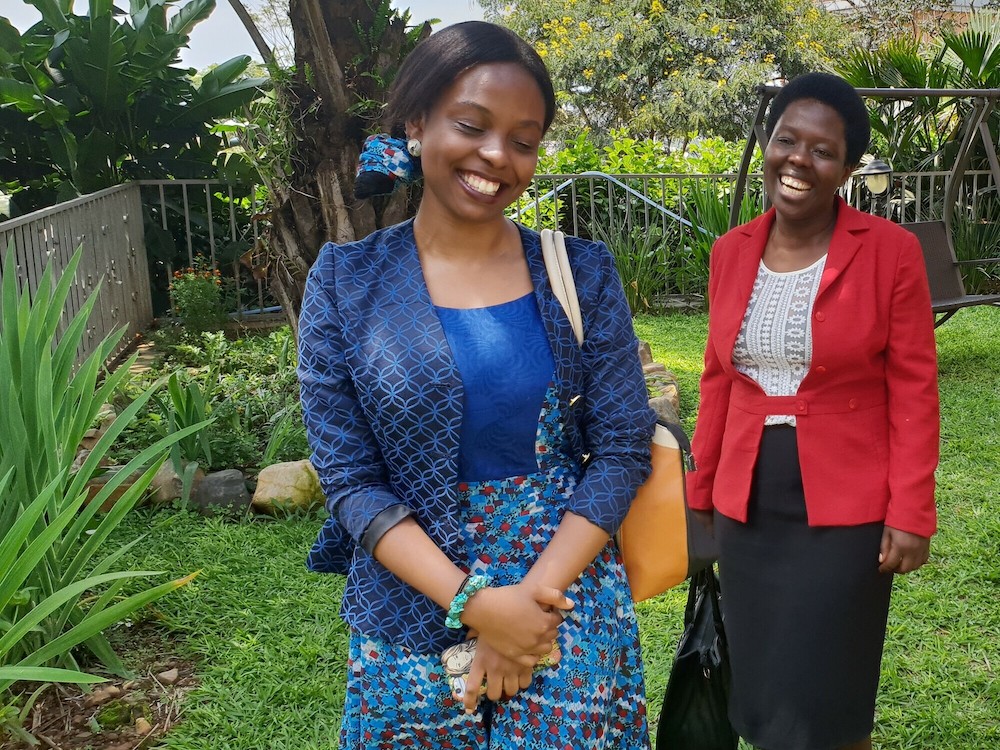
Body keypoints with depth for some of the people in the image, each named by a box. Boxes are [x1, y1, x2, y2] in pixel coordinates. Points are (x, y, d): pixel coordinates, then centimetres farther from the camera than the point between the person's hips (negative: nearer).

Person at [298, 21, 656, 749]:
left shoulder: (582, 272, -3)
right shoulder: (347, 282, -6)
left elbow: (622, 449, -4)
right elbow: (350, 478, -7)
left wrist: (534, 593, -15)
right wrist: (472, 602, -17)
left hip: (570, 598, 1)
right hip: (415, 611, 0)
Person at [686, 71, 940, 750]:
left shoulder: (891, 250, -8)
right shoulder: (731, 252, 4)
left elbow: (914, 391, -7)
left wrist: (910, 513, -11)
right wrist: (701, 492, 12)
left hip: (846, 511, -4)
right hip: (747, 508, 4)